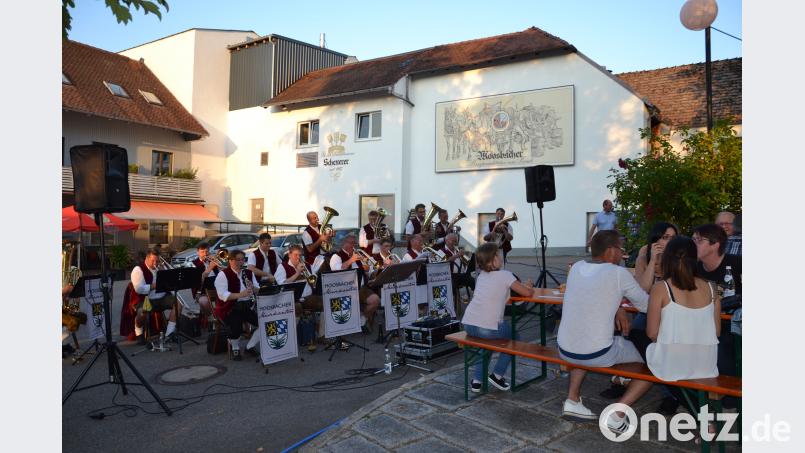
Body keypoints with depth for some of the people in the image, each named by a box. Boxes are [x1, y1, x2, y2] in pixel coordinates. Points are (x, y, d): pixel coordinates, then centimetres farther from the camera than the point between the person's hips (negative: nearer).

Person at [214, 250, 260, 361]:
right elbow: (222, 295, -19)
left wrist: (253, 288, -14)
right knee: (237, 327, -33)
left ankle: (250, 346, 3)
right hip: (230, 308, -5)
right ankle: (235, 348, -1)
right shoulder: (223, 274, -6)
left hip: (248, 306, 5)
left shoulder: (249, 273, 12)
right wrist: (240, 295, -31)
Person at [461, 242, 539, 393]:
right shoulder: (505, 275, -4)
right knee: (514, 338, 21)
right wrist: (530, 288, 19)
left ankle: (477, 380, 27)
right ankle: (497, 374, 17)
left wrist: (523, 285, 25)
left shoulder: (481, 275, 17)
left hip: (468, 325, 6)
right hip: (487, 328, -6)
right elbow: (527, 293, -5)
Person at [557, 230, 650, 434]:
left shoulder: (576, 267, 6)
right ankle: (616, 414, 2)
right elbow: (646, 305, 4)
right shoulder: (619, 273, -9)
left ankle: (572, 399, 28)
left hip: (564, 351, 6)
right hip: (597, 355, -5)